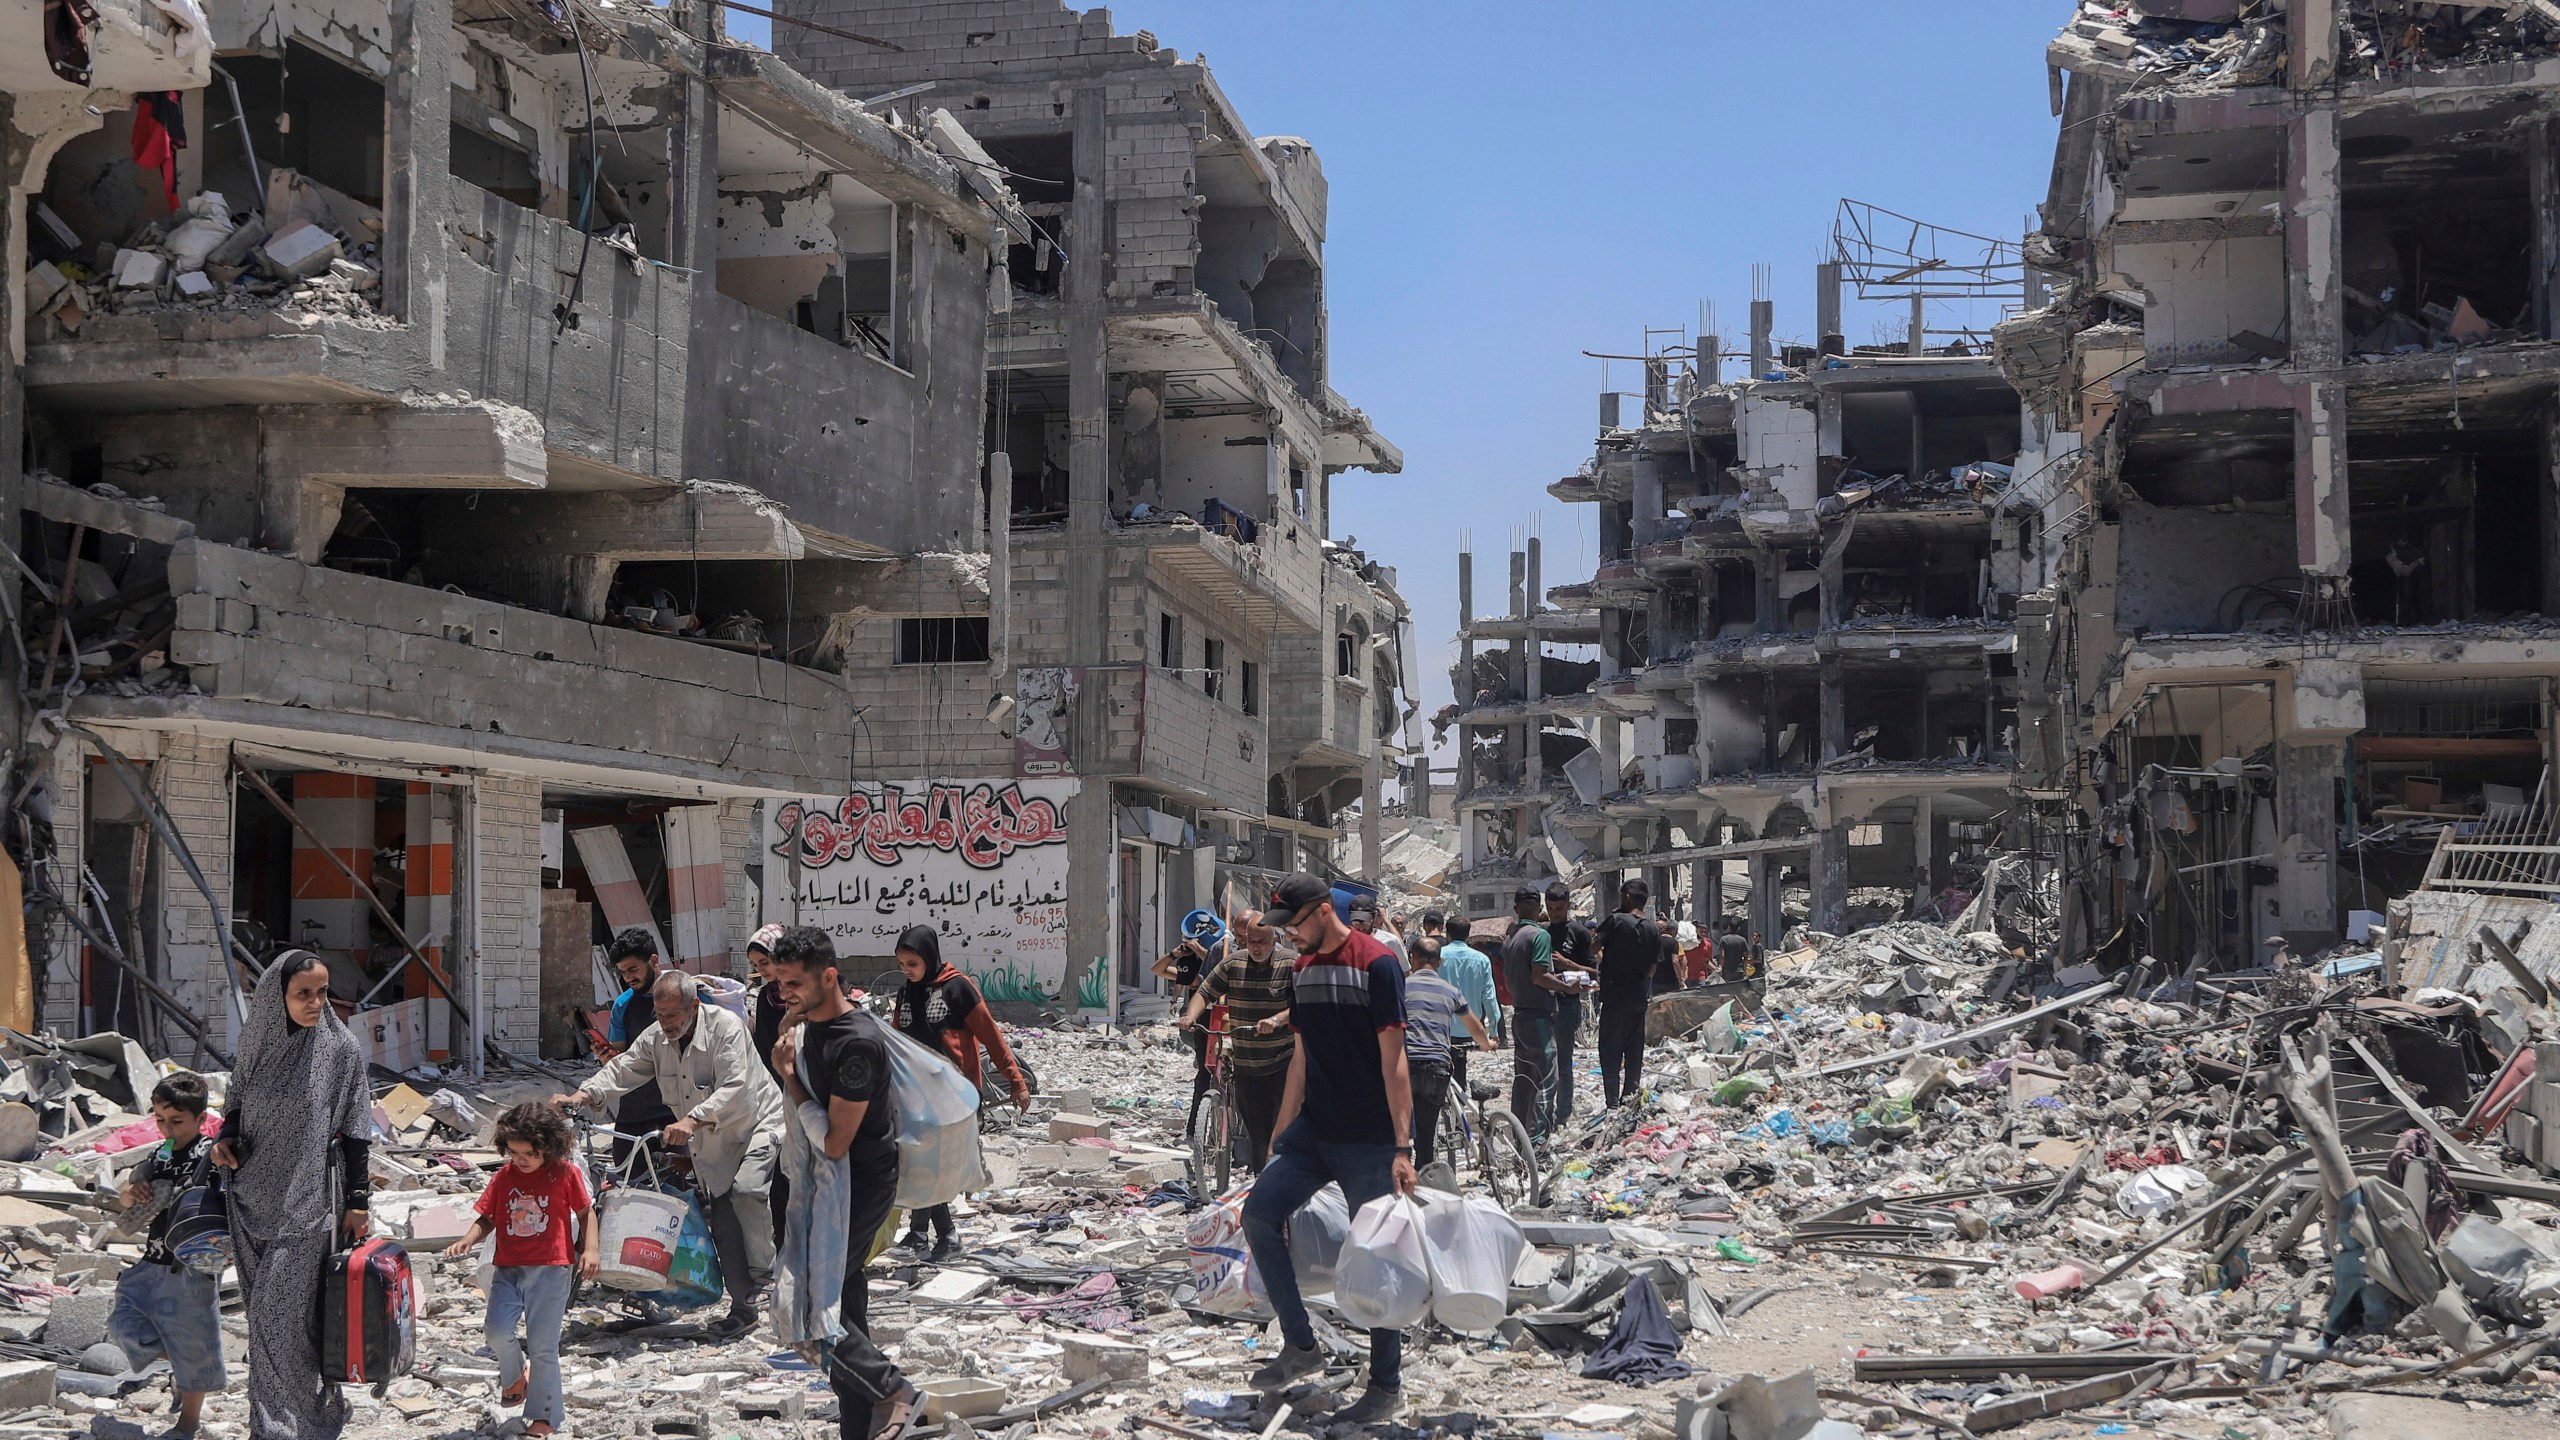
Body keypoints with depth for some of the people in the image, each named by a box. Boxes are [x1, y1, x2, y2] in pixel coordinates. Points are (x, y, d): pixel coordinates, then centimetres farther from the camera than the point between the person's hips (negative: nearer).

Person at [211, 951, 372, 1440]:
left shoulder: (340, 1047, -7)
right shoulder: (257, 1043, 3)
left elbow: (356, 1130, -3)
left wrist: (358, 1202, -5)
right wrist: (226, 1138, -4)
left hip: (308, 1198, -5)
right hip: (255, 1195, 5)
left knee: (280, 1308, -10)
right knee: (266, 1310, 10)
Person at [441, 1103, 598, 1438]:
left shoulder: (566, 1174, -3)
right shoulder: (503, 1177, 4)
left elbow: (586, 1211, 6)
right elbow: (487, 1218, 9)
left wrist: (590, 1249, -6)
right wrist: (467, 1240, -10)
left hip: (550, 1269, -3)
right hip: (508, 1268, 3)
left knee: (543, 1345, -1)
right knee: (497, 1330, -15)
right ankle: (514, 1376, 17)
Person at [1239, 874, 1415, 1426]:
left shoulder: (1376, 964, -14)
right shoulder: (1305, 968, 10)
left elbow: (1393, 1059, -17)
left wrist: (1402, 1147, -20)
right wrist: (1282, 1136, 14)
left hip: (1370, 1141, -7)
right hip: (1315, 1131, 7)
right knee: (1259, 1212, -5)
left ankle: (1387, 1388, 10)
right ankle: (1300, 1345, 7)